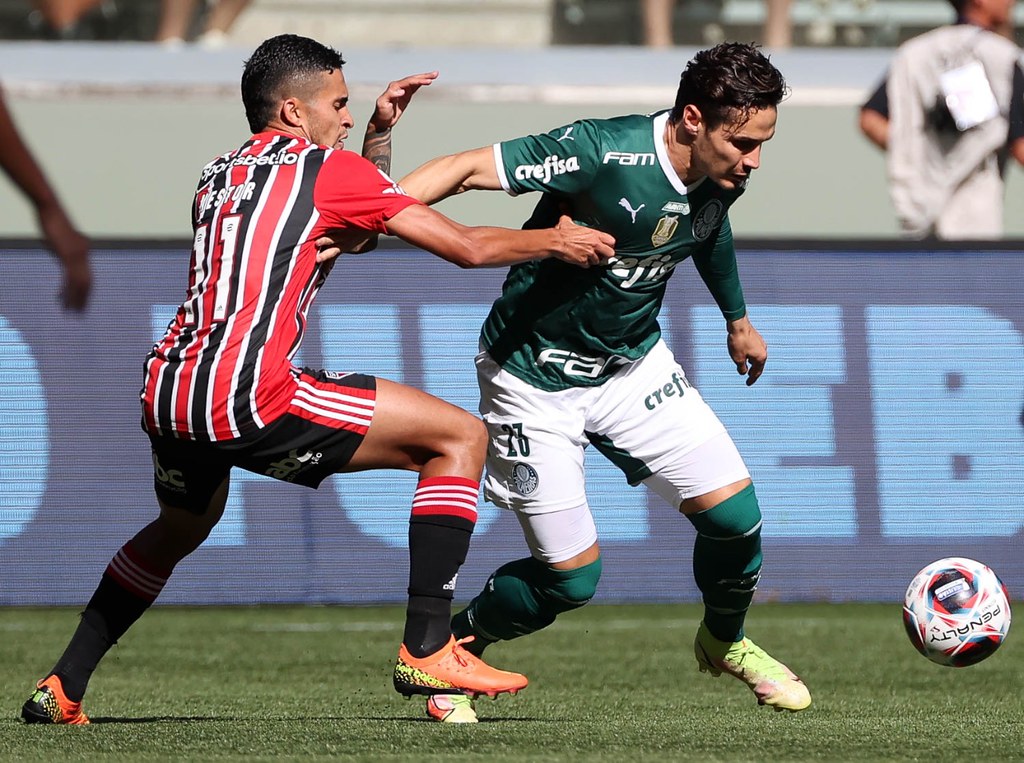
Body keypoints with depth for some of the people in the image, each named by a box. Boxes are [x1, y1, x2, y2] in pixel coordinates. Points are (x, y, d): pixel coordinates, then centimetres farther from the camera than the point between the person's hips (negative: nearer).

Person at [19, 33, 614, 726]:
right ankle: (426, 650, -6)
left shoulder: (220, 174, 25)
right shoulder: (329, 168, 5)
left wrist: (380, 136, 31)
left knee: (182, 528, 38)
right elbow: (468, 248, 8)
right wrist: (554, 241, 22)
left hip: (165, 397, 8)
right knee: (460, 437, 1)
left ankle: (62, 688, 37)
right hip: (247, 399, -8)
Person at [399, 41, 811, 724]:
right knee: (571, 577, -5)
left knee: (733, 511, -5)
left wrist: (738, 319, 33)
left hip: (633, 362, 6)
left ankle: (727, 643, 26)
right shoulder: (603, 153, -31)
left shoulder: (722, 177, -9)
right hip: (537, 378, -6)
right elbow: (470, 169, -31)